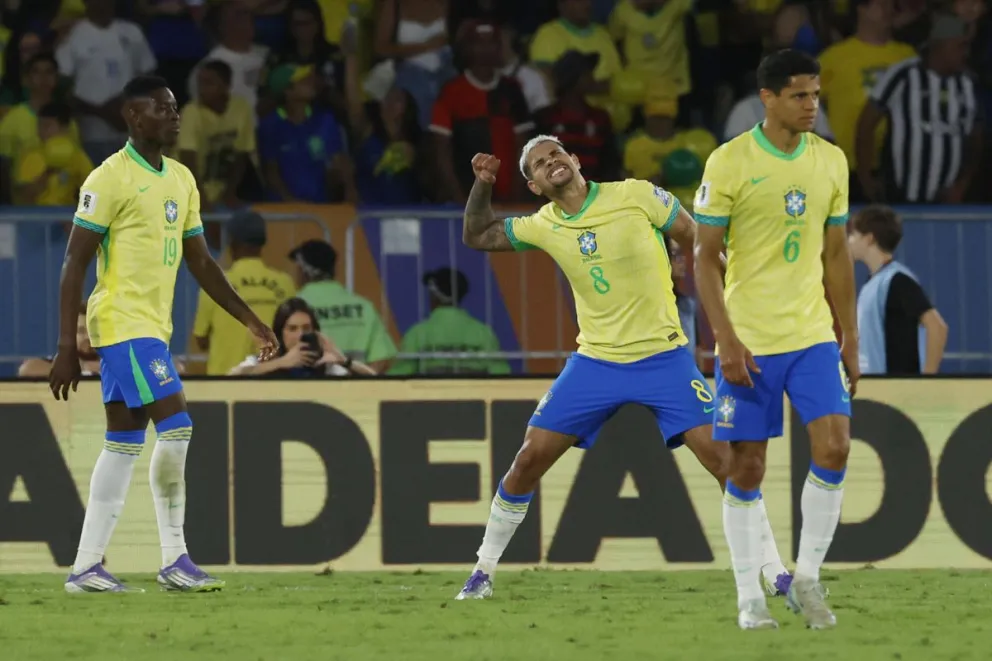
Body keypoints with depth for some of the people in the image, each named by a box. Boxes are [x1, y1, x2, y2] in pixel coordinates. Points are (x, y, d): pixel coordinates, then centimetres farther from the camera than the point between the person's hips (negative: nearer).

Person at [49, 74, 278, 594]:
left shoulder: (181, 180, 14)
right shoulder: (110, 179, -10)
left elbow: (201, 263, 21)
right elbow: (74, 266, -11)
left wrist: (250, 322, 17)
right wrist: (67, 348, -16)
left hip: (152, 329, 9)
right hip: (123, 323, -9)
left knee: (123, 444, 7)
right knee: (175, 428, -14)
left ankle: (86, 568, 9)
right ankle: (175, 560, -8)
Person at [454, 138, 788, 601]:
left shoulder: (635, 196, -10)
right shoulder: (544, 226, 2)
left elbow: (700, 245, -2)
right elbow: (476, 237, 16)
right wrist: (482, 184, 1)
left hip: (663, 356, -3)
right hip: (594, 363, 3)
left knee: (722, 458, -13)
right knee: (528, 461, -1)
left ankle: (776, 573, -5)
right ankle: (483, 572, 15)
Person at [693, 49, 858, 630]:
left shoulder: (831, 161, 6)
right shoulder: (729, 163, -8)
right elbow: (706, 257, -6)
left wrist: (851, 339, 13)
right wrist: (726, 340, -14)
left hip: (814, 336, 3)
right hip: (749, 342, -3)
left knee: (834, 447, -12)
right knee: (747, 467, -1)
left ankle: (807, 579, 2)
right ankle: (750, 597, 8)